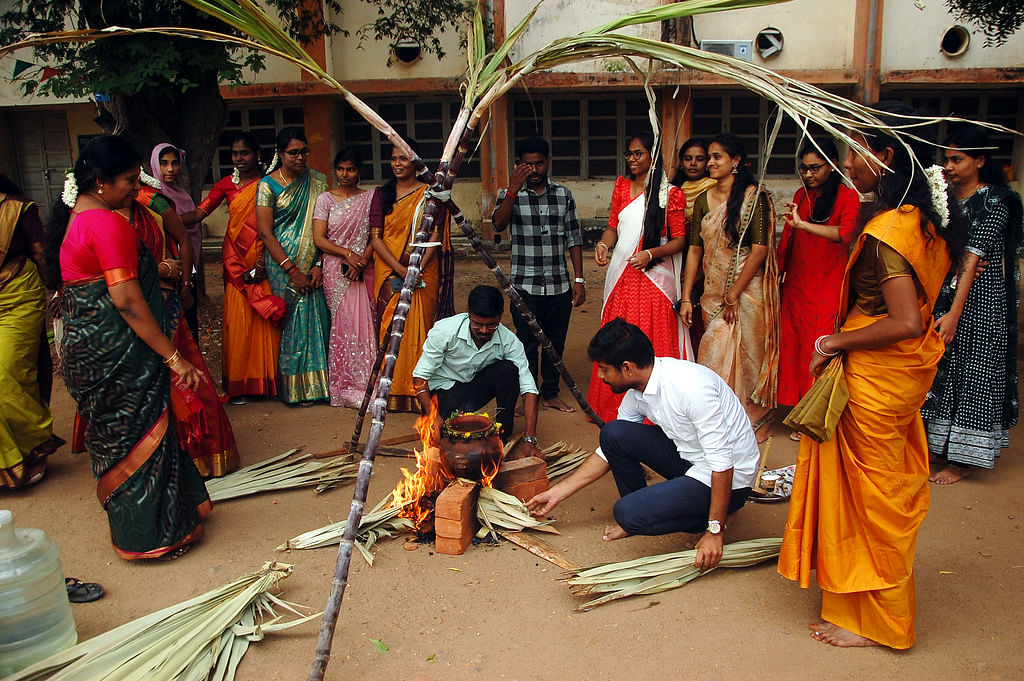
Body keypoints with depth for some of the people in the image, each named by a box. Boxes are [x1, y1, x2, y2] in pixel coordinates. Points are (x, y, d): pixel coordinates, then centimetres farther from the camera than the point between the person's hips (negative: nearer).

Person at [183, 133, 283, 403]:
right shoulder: (226, 185, 9)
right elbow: (199, 213, 0)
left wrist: (264, 261, -13)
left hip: (264, 257, -2)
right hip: (236, 259, 2)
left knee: (265, 320, -1)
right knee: (238, 319, 0)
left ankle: (266, 380, 10)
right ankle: (238, 384, 8)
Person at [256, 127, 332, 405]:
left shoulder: (318, 181, 7)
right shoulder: (268, 185, -2)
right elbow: (265, 233, -7)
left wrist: (319, 264, -7)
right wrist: (292, 270, -13)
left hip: (315, 265, 3)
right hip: (284, 265, -3)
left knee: (318, 319, 3)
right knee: (292, 322, -1)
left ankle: (317, 382, 14)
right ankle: (295, 387, 9)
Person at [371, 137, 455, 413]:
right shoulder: (382, 194, 8)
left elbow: (435, 235, -4)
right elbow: (375, 237, 0)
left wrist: (418, 269, -17)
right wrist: (400, 269, -13)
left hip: (423, 275, -2)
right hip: (389, 274, 2)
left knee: (419, 330, -1)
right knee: (391, 330, 2)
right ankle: (392, 392, 9)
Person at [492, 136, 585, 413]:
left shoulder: (563, 195, 7)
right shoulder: (510, 195, 1)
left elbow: (573, 239, 8)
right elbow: (498, 224, -19)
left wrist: (579, 279, 3)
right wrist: (514, 188, -26)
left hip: (559, 285, 3)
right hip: (525, 286, -2)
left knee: (555, 343, 11)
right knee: (527, 344, 3)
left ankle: (550, 393, 26)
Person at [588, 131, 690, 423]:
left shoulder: (670, 193, -2)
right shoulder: (622, 186, 13)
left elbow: (679, 239, -3)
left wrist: (650, 253, -19)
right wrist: (603, 244, -4)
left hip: (654, 276, -4)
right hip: (621, 275, 4)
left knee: (652, 342, -3)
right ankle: (614, 407, 18)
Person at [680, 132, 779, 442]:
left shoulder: (754, 196, -7)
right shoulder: (703, 200, 10)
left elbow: (760, 248, -13)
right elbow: (695, 249, 8)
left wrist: (733, 295, -14)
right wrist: (686, 297, 3)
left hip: (747, 290, -5)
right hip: (713, 292, 5)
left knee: (744, 353, -2)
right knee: (719, 355, 9)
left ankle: (753, 420, 15)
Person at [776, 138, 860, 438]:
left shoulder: (847, 197, -6)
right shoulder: (801, 195, 12)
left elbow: (846, 233, -25)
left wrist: (803, 224, -33)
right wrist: (778, 273, 19)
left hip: (828, 287, -5)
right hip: (796, 286, 5)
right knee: (793, 345, 5)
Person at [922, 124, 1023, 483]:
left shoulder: (994, 201, -12)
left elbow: (973, 257, -22)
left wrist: (955, 312, -30)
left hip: (978, 303, -6)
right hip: (943, 295, 6)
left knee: (971, 373, 1)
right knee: (943, 370, 12)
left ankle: (962, 460, 11)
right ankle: (939, 444, 26)